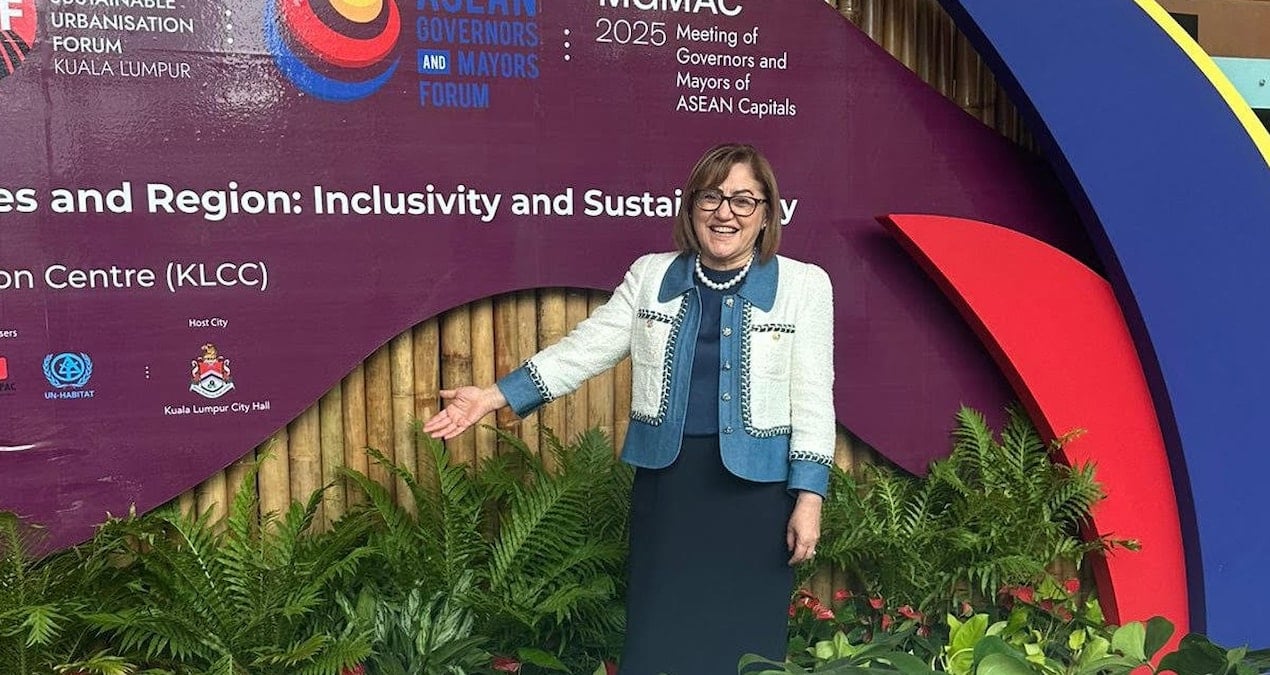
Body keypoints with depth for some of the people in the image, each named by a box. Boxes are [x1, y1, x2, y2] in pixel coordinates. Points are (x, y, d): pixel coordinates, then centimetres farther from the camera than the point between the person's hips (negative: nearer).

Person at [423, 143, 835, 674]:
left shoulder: (805, 284, 1)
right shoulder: (650, 275, 6)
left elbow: (812, 395, -2)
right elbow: (587, 347, 4)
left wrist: (808, 495, -8)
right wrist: (496, 395, -4)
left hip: (755, 485, -1)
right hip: (666, 478, 2)